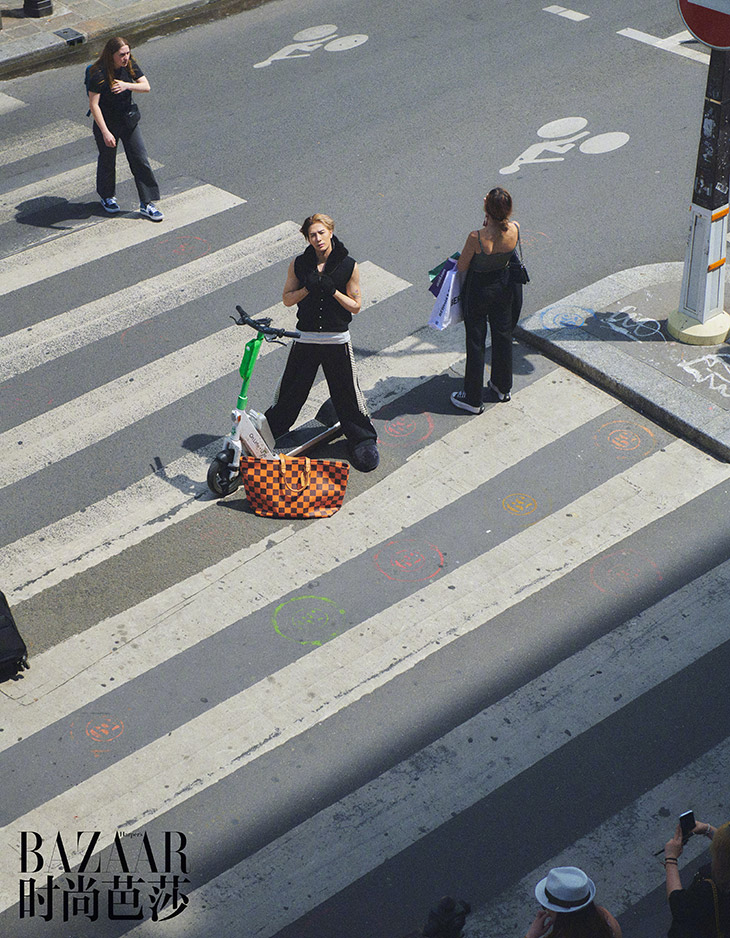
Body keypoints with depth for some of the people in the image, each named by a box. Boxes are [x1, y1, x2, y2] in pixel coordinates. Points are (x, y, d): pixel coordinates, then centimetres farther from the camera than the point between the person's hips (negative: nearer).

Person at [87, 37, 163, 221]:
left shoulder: (130, 65, -6)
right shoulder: (99, 74, -24)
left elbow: (146, 86, -6)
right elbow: (93, 105, -25)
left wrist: (127, 85, -26)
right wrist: (105, 132, -29)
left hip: (129, 121, 5)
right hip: (107, 123, -5)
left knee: (141, 160, 3)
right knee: (107, 161, 14)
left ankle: (147, 204, 12)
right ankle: (107, 197, 40)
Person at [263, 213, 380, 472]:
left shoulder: (348, 266, -3)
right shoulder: (299, 264, 2)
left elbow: (355, 306, -1)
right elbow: (287, 299, 4)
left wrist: (332, 290, -16)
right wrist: (307, 288, -13)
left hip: (337, 341, -1)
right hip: (306, 340, 1)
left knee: (347, 393, 3)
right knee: (290, 391, 8)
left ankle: (362, 441, 19)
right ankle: (269, 431, 27)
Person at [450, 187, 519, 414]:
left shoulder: (476, 238, -33)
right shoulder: (514, 230, -18)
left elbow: (461, 267, -15)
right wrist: (491, 221, -4)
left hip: (478, 290, -5)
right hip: (503, 285, 5)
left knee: (475, 341, 11)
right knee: (502, 334, 24)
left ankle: (473, 399, 24)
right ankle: (502, 386, 43)